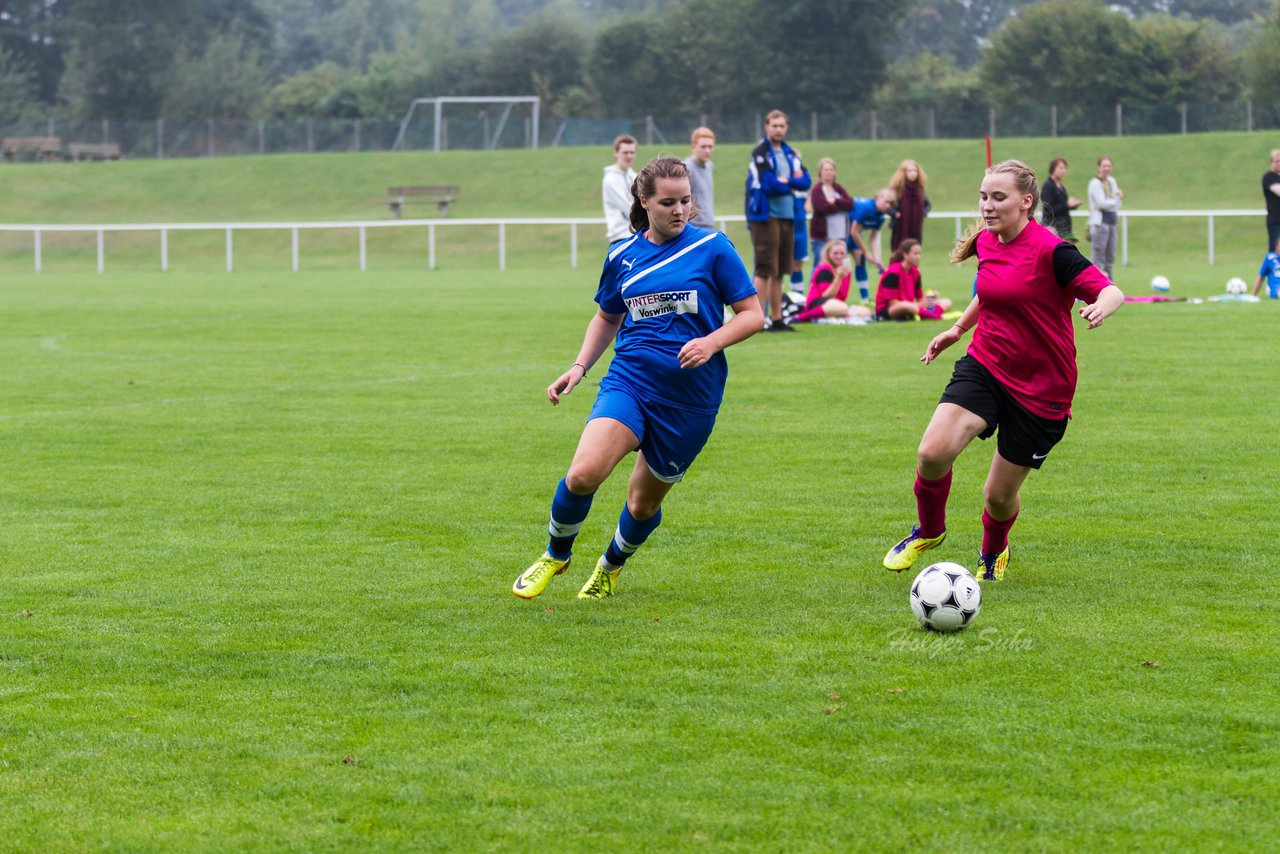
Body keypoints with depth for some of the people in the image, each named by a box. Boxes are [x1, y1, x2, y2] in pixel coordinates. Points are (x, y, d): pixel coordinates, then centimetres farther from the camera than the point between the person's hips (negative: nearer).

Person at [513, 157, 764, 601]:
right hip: (628, 381, 1)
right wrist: (578, 367, 11)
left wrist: (711, 342, -18)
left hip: (690, 396, -1)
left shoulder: (712, 248, -3)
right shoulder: (623, 256, 7)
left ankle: (611, 566, 41)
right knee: (584, 473, -23)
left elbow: (752, 315, -1)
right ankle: (556, 554, 5)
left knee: (645, 501, 9)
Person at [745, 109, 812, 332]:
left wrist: (785, 181, -12)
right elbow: (769, 185, -18)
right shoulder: (760, 153, -7)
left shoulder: (790, 153, 15)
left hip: (786, 216, 7)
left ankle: (777, 319, 14)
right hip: (766, 216, -7)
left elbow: (806, 181, 4)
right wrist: (793, 184, -2)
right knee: (765, 271, -10)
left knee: (779, 272, 10)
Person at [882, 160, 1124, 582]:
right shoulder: (986, 244, 2)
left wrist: (1101, 306, -43)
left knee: (999, 495, 4)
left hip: (1040, 389, -4)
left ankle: (994, 552, 40)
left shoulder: (1051, 250, -18)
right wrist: (958, 329, 26)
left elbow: (1111, 291, -22)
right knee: (933, 453, -20)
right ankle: (928, 531, 10)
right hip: (984, 367, 4)